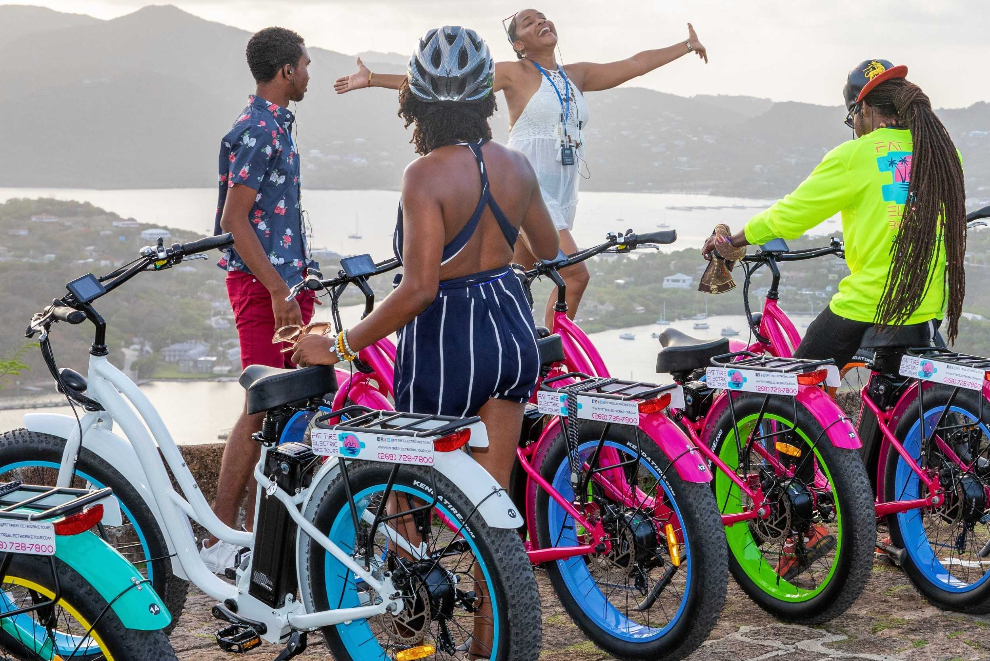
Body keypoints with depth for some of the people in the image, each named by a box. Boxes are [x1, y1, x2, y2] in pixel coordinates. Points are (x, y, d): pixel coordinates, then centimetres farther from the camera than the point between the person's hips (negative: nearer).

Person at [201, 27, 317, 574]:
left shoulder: (275, 125, 17)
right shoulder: (256, 132, -15)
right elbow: (234, 219, -20)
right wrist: (279, 290, -22)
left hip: (284, 281, 10)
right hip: (262, 285, -10)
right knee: (262, 408, -10)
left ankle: (258, 523, 18)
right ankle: (219, 539, -6)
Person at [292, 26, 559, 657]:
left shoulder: (427, 175, -19)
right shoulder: (516, 165, 0)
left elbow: (418, 288, -27)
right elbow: (552, 254, 15)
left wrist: (339, 347, -20)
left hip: (446, 343, -6)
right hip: (512, 328, 6)